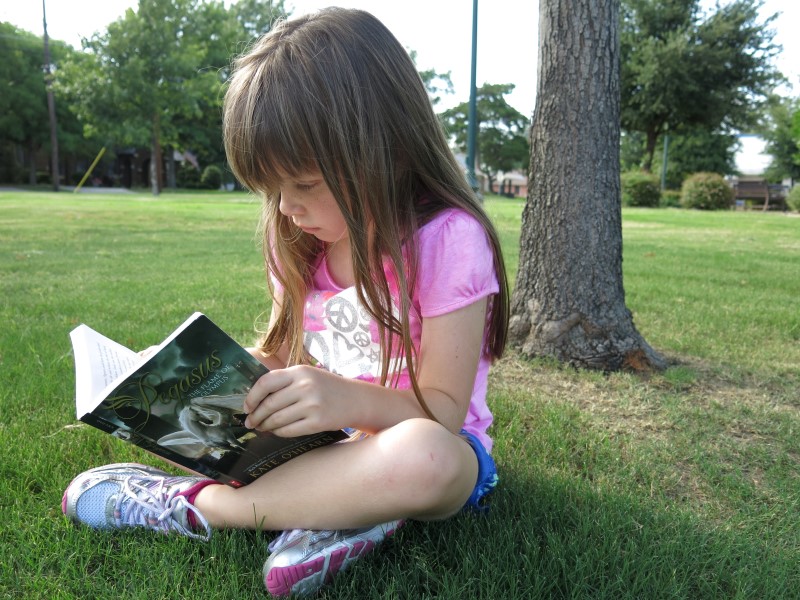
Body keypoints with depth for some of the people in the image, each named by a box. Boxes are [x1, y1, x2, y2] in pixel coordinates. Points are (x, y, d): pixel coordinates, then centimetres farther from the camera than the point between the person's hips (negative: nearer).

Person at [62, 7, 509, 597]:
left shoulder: (448, 239, -20)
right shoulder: (301, 240, 0)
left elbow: (444, 410, -20)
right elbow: (281, 353, 8)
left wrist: (352, 400, -38)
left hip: (435, 443, -5)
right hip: (331, 429, 6)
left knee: (423, 457, -41)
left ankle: (195, 504, -20)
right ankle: (346, 496, -19)